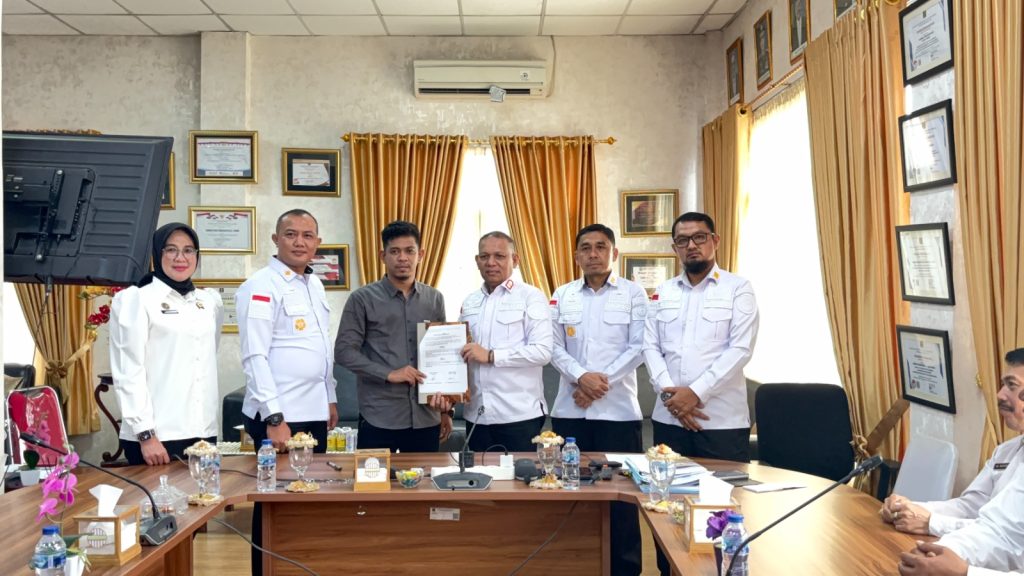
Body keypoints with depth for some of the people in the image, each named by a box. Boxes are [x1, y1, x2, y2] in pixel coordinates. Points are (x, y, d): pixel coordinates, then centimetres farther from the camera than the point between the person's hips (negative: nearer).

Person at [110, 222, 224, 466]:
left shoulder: (211, 301, 12)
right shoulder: (134, 299, -3)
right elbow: (128, 371, -8)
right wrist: (145, 434, -14)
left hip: (204, 432, 5)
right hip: (158, 436, -5)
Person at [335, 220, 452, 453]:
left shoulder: (434, 299, 10)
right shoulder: (363, 299, 0)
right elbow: (344, 351, -5)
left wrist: (446, 409, 13)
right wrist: (389, 374, -14)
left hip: (426, 418, 3)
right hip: (379, 419, -3)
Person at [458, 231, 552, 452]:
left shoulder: (531, 297, -3)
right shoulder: (470, 302, 14)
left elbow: (542, 351, -13)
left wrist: (491, 356, -15)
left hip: (519, 415, -5)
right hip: (477, 415, 5)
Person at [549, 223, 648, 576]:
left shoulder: (634, 294, 3)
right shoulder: (562, 295, 10)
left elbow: (637, 347, -4)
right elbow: (555, 347, 4)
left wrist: (603, 381, -12)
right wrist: (581, 377, -13)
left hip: (618, 409, -2)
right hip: (570, 409, 3)